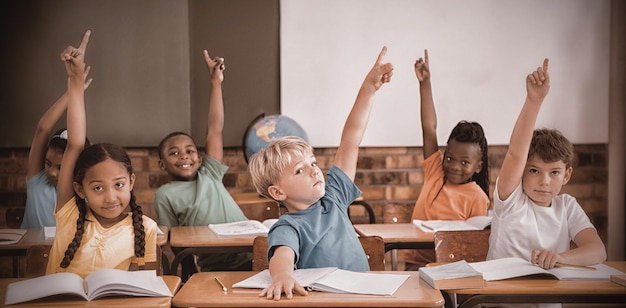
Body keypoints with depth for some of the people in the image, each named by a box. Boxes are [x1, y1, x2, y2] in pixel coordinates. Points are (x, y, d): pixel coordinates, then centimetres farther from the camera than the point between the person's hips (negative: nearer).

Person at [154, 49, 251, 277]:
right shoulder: (165, 195, 7)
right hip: (213, 269, -3)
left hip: (251, 258, 3)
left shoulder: (209, 174, 14)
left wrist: (216, 83, 12)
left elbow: (215, 130, 12)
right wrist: (188, 276, -4)